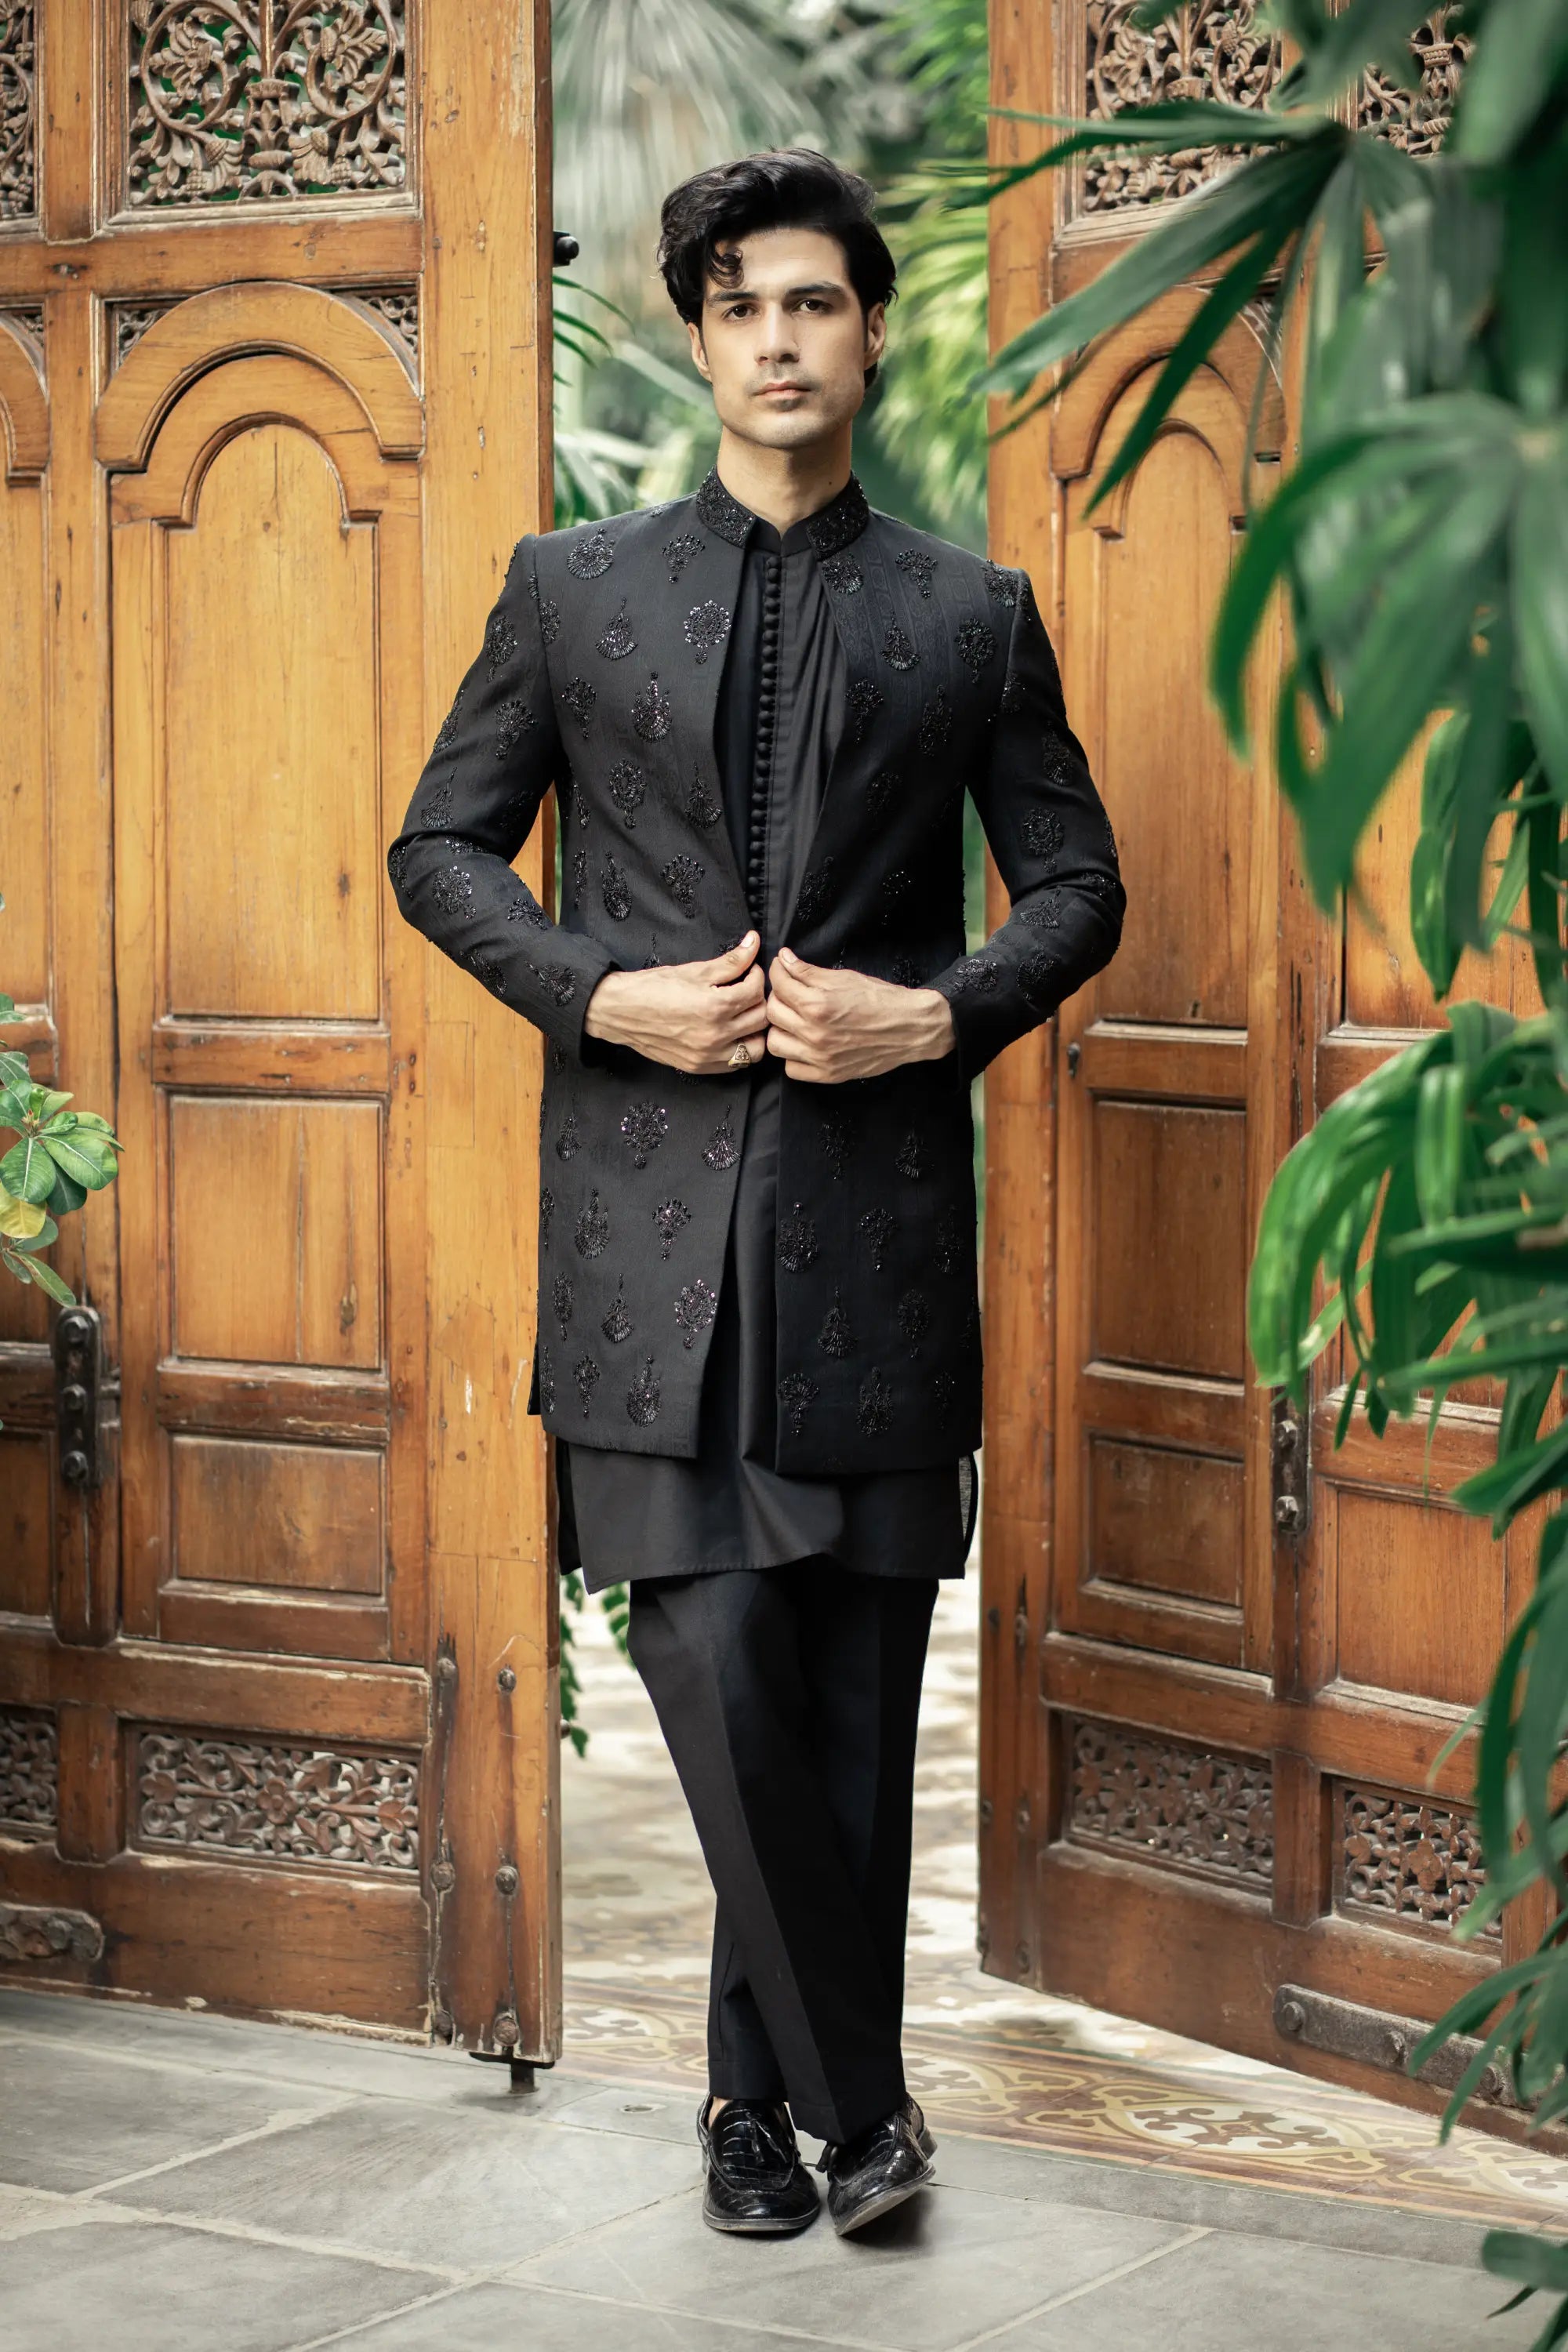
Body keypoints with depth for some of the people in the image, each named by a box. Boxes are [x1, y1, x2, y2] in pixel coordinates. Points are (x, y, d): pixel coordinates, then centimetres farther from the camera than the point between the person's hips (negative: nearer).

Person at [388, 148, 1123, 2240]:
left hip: (878, 1200, 1)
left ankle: (765, 2090, 18)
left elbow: (1078, 885, 13)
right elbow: (441, 849, 11)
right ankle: (849, 2088, 3)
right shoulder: (571, 590, 10)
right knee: (719, 1655, -10)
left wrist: (939, 1013, -6)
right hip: (653, 1197, -1)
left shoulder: (974, 615, 10)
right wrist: (606, 994, -5)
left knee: (855, 1681, 3)